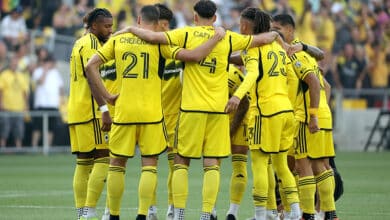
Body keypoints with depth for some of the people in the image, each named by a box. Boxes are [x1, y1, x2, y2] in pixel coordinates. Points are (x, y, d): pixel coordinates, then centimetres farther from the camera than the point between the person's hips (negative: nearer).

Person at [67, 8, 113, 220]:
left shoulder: (79, 43, 19)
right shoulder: (91, 42, -9)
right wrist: (105, 109, -21)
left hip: (75, 111, 10)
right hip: (90, 111, -10)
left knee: (83, 163, 8)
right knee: (103, 159, -9)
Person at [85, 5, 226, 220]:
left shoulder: (118, 40, 7)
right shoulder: (160, 42, -2)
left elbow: (90, 66, 2)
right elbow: (193, 56, -12)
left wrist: (105, 97, 5)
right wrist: (216, 37, 0)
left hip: (123, 111, 2)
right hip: (151, 113, -2)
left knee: (116, 164, 12)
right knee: (149, 165, 5)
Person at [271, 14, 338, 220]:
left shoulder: (293, 54, -10)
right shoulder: (304, 51, 19)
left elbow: (313, 81, -22)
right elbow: (324, 85, 23)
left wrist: (313, 115, -25)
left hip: (307, 118, -9)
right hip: (324, 115, 9)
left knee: (303, 165, -5)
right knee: (320, 165, 12)